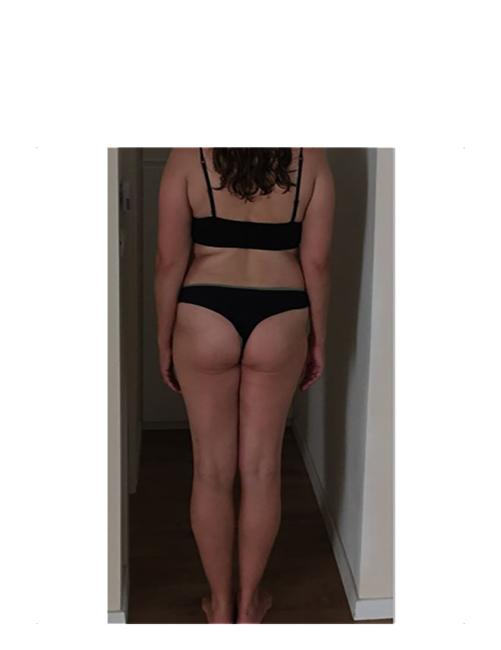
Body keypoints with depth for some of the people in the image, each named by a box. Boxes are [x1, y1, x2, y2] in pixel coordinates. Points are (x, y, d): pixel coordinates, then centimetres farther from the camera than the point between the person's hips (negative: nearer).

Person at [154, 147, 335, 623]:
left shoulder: (189, 155, -6)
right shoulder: (310, 159, -3)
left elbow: (170, 262, -6)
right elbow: (315, 263, -2)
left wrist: (163, 341, 4)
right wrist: (317, 339, 9)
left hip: (205, 319, -1)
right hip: (278, 322, 1)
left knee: (212, 470, 11)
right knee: (261, 469, 12)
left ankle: (220, 603, 25)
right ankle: (249, 602, 26)